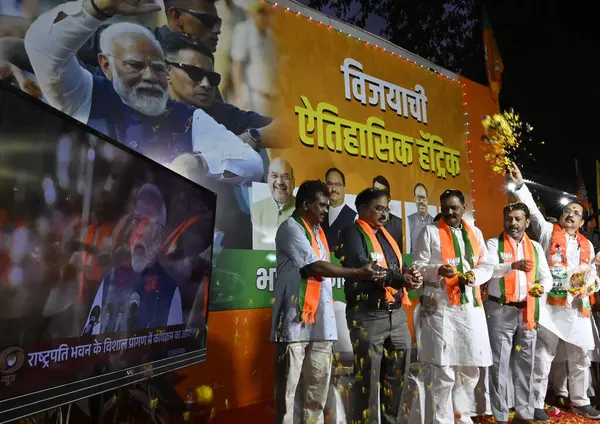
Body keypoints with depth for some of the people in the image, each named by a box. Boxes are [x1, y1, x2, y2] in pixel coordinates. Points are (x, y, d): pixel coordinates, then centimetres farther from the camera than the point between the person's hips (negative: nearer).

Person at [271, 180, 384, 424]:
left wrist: (329, 309, 9)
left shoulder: (318, 232, 17)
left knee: (318, 386, 12)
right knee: (288, 385, 2)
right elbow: (315, 267, -14)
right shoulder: (291, 228, -7)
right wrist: (357, 273, -11)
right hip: (296, 320, -7)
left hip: (321, 321, 7)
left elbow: (322, 271, 15)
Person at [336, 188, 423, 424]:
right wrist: (401, 278, -19)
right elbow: (363, 267, -19)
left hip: (397, 314, 8)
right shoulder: (352, 233, -5)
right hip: (368, 316, -7)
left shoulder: (386, 235, 18)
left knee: (397, 374, 15)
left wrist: (410, 276, -6)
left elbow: (396, 270, 17)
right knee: (368, 378, 1)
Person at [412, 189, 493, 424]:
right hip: (440, 308, -5)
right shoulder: (430, 232, 3)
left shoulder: (475, 233, 17)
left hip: (471, 307, 5)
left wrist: (473, 277, -7)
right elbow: (418, 266, -2)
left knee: (470, 367, 12)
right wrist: (438, 270, -22)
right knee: (442, 370, -6)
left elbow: (487, 266, 14)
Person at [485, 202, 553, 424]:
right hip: (500, 310, -4)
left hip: (527, 311, 4)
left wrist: (543, 287, -14)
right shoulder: (494, 244, -2)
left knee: (525, 363, 13)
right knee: (500, 364, 1)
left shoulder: (536, 247, 12)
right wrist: (513, 265, -37)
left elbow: (546, 276, 9)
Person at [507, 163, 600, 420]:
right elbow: (532, 209, -5)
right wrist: (519, 185, -12)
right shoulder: (548, 232, 6)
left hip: (578, 308, 5)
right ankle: (536, 404, 10)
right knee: (543, 357, 0)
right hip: (550, 305, -5)